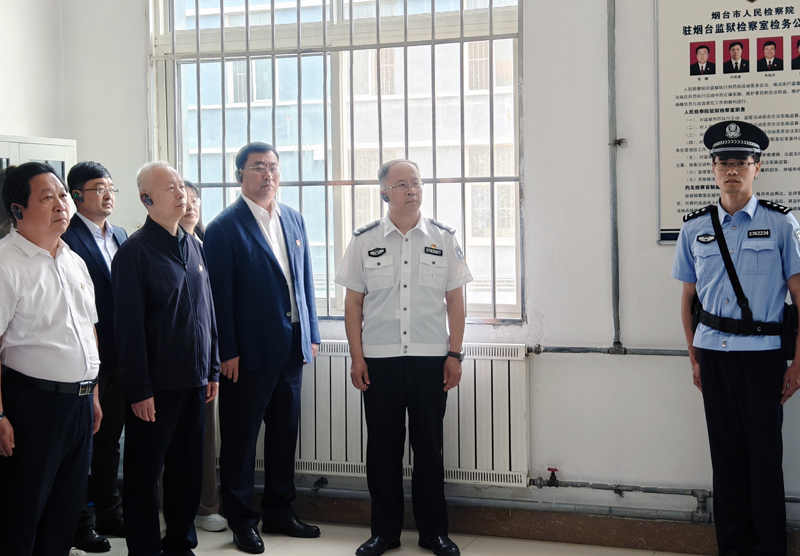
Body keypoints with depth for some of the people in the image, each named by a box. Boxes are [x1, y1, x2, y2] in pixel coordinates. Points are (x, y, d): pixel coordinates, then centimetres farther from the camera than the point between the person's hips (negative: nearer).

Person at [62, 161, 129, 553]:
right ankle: (80, 522, 16)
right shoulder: (67, 237, -13)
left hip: (119, 358, 8)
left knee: (110, 438, 18)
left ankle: (109, 512, 30)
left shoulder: (120, 237, 13)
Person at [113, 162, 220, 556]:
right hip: (156, 386, -6)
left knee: (189, 469, 13)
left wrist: (212, 369, 13)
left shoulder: (192, 245, 11)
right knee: (144, 473, 6)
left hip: (194, 380, 6)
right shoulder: (135, 252, -10)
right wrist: (139, 390, -15)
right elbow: (129, 326, -13)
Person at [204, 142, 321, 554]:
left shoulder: (293, 219, 12)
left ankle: (279, 511, 27)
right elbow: (220, 295, -10)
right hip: (250, 352, -6)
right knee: (241, 438, 5)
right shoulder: (224, 228, -8)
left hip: (291, 348, 6)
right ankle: (241, 522, 17)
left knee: (284, 432, 14)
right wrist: (228, 352, -13)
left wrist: (311, 334, 11)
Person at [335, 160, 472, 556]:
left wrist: (455, 354, 0)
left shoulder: (443, 239, 5)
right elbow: (353, 303, 5)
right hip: (379, 360, 0)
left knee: (428, 447, 6)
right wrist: (357, 357, -1)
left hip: (431, 359, 0)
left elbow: (455, 300, 6)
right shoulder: (364, 240, 4)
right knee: (383, 447, 6)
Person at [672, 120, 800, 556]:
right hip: (713, 352, 3)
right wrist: (694, 356, 11)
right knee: (725, 453, 9)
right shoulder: (694, 228, 9)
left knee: (764, 455, 0)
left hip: (762, 355, -3)